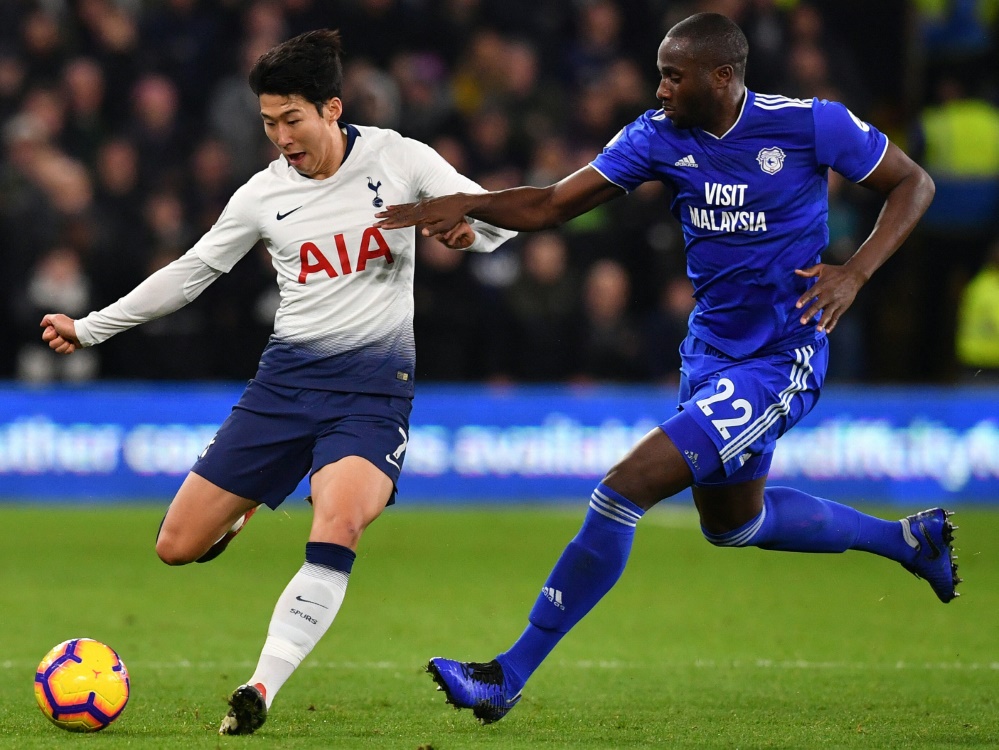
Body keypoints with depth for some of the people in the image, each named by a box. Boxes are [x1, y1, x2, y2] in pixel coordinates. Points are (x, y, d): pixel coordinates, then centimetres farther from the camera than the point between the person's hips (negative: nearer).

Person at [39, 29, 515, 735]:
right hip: (287, 377, 4)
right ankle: (241, 509, 36)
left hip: (374, 384, -4)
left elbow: (503, 219, 0)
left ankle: (261, 691, -33)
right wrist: (89, 329, 14)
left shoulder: (399, 159, -1)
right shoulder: (263, 194, 6)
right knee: (178, 547, -1)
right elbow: (191, 273, 15)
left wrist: (467, 225, -24)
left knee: (336, 529, -33)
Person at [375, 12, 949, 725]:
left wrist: (855, 271, -17)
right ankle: (909, 538, 48)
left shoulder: (810, 125, -16)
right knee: (731, 521, 27)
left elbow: (914, 184, -3)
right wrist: (466, 203, -19)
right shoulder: (660, 137, -3)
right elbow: (553, 205, -1)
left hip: (779, 364, -8)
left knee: (627, 486, -18)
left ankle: (508, 678, -12)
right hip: (708, 354, 8)